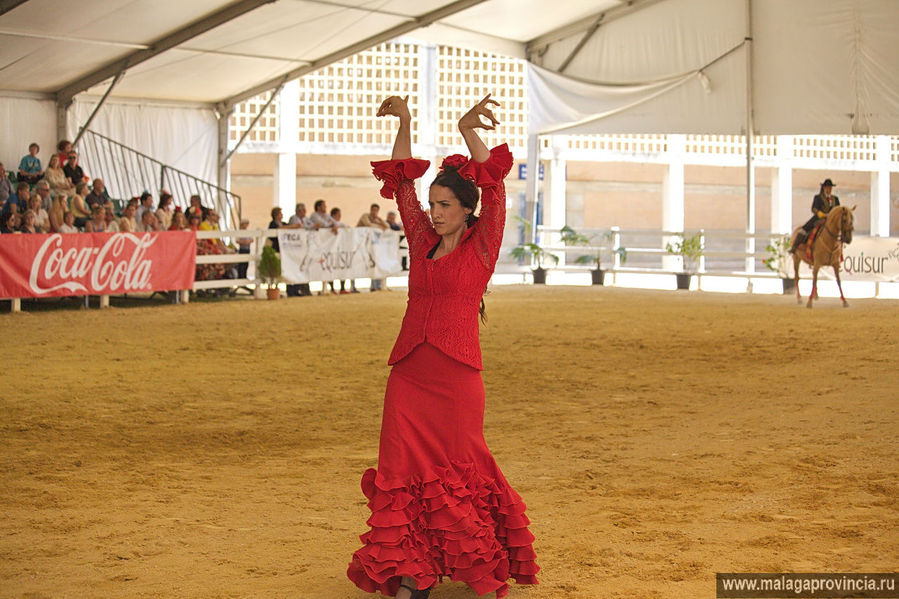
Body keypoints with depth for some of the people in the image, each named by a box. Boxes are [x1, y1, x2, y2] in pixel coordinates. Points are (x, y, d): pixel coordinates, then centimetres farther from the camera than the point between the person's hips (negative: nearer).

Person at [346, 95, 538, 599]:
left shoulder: (481, 246, 1)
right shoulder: (423, 241, 13)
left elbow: (495, 188, -10)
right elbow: (403, 184, 14)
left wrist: (469, 132, -19)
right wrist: (405, 124, 6)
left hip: (456, 375, -5)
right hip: (409, 372, 5)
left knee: (459, 472, 1)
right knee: (404, 472, 1)